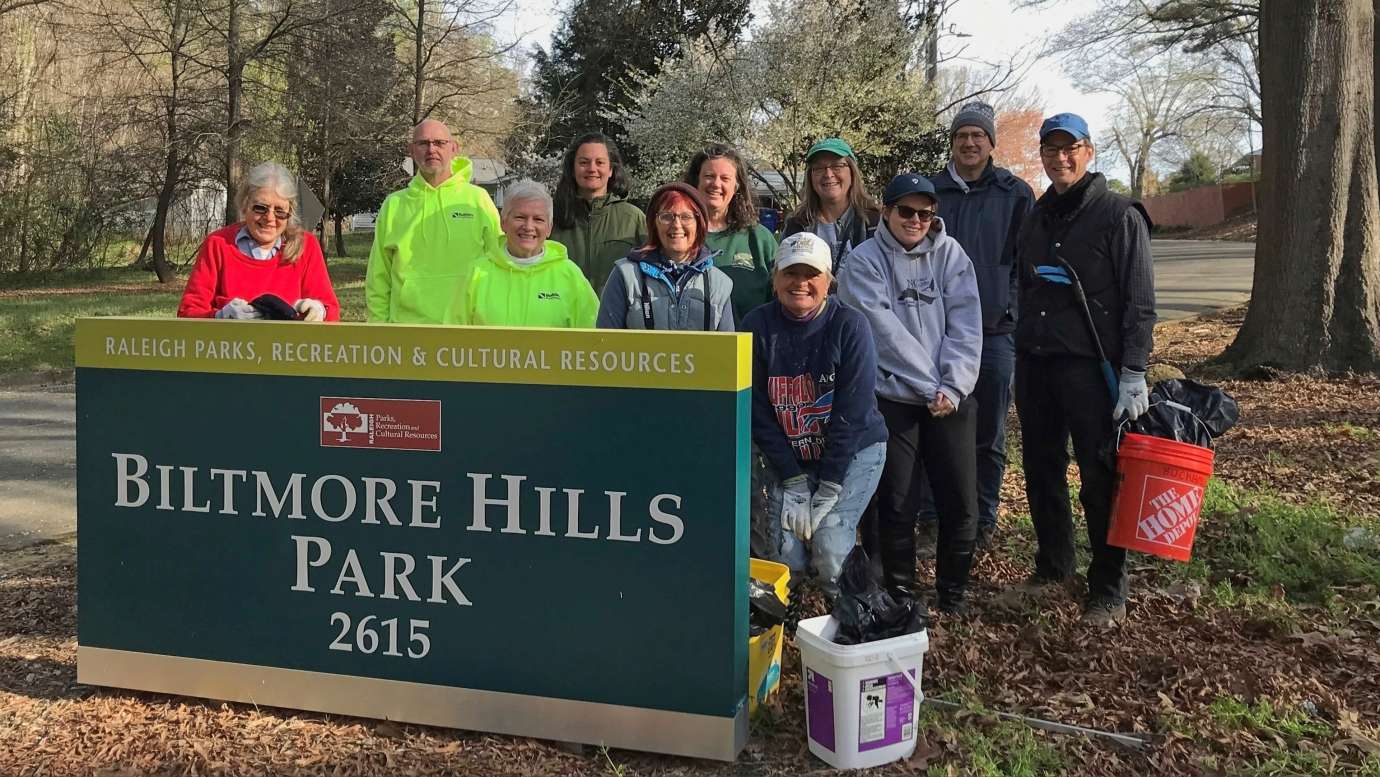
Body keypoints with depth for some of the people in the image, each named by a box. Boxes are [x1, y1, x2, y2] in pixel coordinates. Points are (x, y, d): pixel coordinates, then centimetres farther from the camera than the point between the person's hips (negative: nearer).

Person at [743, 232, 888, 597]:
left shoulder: (850, 325, -14)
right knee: (786, 556, -12)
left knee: (829, 550, -18)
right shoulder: (758, 326, -8)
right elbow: (758, 412, -7)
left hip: (854, 453, -2)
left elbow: (852, 413, -16)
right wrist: (793, 481, -11)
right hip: (788, 459, 2)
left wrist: (828, 490, -18)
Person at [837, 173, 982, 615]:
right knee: (896, 503, 1)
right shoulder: (864, 261, -2)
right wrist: (930, 387, -12)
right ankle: (899, 591, 19)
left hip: (951, 398, 3)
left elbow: (965, 325, 1)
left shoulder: (950, 254, 8)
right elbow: (886, 334, -10)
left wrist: (953, 387, -10)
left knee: (961, 500, 2)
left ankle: (953, 592, 20)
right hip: (892, 397, -3)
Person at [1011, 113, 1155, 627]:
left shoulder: (1119, 216, -5)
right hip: (1034, 365, 6)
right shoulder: (1036, 218, 14)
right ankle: (1053, 566, 28)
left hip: (1090, 367, -6)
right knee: (1041, 472, 12)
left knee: (1101, 479, -2)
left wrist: (1133, 374, -15)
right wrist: (1022, 348, 15)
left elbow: (1140, 302, -8)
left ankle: (1109, 592, 7)